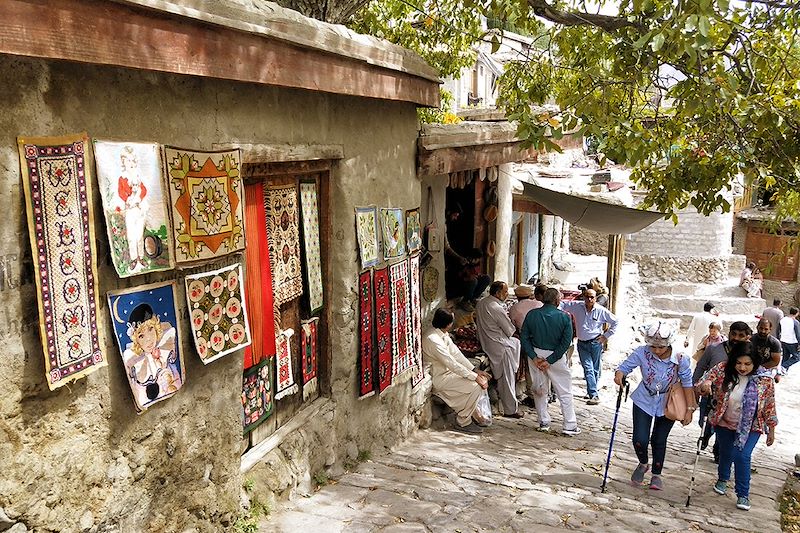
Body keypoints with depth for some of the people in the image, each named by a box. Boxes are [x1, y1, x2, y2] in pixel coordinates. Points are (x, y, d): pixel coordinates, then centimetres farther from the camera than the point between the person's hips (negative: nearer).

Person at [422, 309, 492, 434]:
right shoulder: (432, 339, -28)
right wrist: (475, 376, -23)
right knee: (475, 386, -21)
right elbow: (452, 364, -28)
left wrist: (475, 370, -1)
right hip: (439, 378, -10)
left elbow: (456, 353, 6)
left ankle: (474, 414, 13)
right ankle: (463, 422, -6)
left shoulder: (443, 334, 4)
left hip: (448, 371, 10)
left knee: (483, 379, 1)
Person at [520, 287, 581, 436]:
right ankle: (570, 426, 11)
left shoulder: (532, 315, -5)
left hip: (536, 354, 2)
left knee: (540, 390, 16)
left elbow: (524, 337, -6)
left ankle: (544, 422, 23)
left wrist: (534, 357, -9)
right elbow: (566, 342, -14)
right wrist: (550, 361, -13)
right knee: (565, 392, 9)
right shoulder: (564, 317, -10)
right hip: (557, 356, -2)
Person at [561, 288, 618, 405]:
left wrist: (606, 336, 0)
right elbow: (563, 304, 3)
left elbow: (614, 322, 4)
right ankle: (594, 394, -7)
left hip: (596, 343, 0)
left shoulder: (601, 311, -6)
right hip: (582, 344, 1)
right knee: (588, 368, -6)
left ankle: (592, 391, 25)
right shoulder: (577, 306, -3)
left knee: (595, 369, 8)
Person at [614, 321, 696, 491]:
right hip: (644, 401, 0)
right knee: (640, 440, -5)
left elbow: (687, 384, -11)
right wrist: (619, 374, -41)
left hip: (667, 405, 0)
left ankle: (656, 474, 36)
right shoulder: (642, 353, -23)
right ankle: (643, 464, 29)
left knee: (659, 441, 11)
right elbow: (625, 366, -17)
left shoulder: (680, 359, -23)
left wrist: (689, 409, -9)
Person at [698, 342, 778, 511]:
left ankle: (743, 495, 3)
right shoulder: (723, 369, -17)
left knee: (742, 456, -14)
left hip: (750, 427, -2)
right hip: (724, 423, 2)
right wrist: (705, 385, -43)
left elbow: (769, 406, -5)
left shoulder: (765, 379, -16)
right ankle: (722, 479, 47)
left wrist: (771, 430, 2)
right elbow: (706, 380, -17)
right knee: (726, 453, 18)